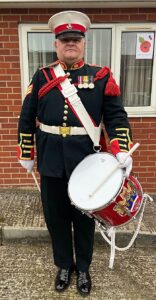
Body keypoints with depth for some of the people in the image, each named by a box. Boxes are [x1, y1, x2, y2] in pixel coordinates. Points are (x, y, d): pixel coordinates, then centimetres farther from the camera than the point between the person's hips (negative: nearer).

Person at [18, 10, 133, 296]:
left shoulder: (101, 76, 2)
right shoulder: (42, 76, 5)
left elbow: (116, 116, -1)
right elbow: (27, 118, 8)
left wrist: (121, 150, -14)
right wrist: (25, 154, 8)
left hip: (86, 161, -1)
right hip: (51, 161, 2)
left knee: (84, 216, 14)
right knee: (56, 216, 15)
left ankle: (83, 268, 38)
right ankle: (64, 266, 40)